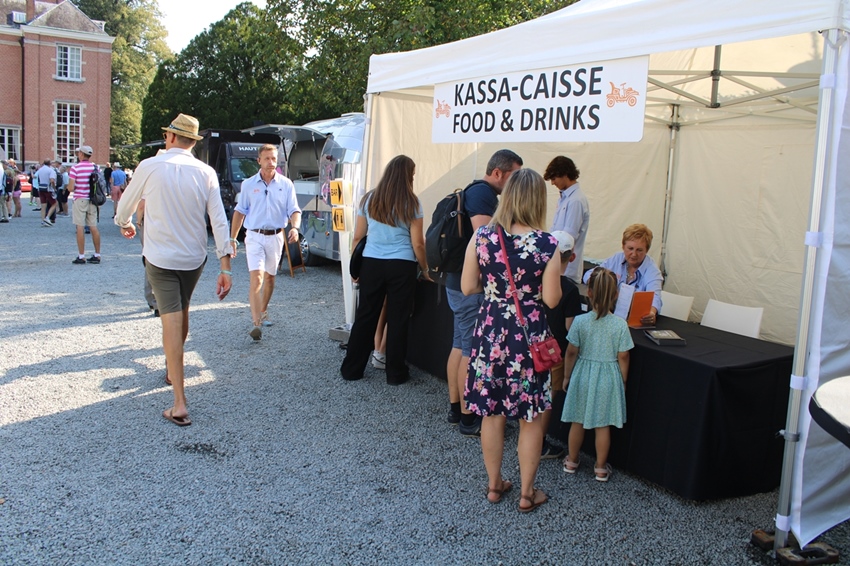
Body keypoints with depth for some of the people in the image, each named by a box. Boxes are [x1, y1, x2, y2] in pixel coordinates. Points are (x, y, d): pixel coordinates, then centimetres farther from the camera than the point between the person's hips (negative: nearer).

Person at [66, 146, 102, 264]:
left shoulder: (75, 168, -10)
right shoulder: (95, 167, 4)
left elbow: (70, 188, -12)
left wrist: (69, 188, 9)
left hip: (80, 200, -4)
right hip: (92, 200, 5)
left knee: (80, 228, -1)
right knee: (94, 227, 8)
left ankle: (81, 256, 0)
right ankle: (97, 255, 11)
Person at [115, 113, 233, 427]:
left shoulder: (150, 166, -8)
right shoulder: (206, 172, -3)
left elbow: (126, 203, 8)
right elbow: (219, 221, -8)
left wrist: (125, 224, 31)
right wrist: (225, 267, -5)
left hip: (160, 258, -3)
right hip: (194, 258, 3)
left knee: (171, 321, -6)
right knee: (182, 313, 24)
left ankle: (179, 404, -11)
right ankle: (172, 369, 46)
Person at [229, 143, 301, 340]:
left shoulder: (286, 184, 2)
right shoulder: (248, 184, 2)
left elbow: (294, 210, -1)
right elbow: (240, 212, 9)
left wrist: (294, 228, -21)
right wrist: (232, 238, 7)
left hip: (275, 237, 2)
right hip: (254, 236, -2)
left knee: (269, 278, 15)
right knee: (256, 279, -14)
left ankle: (263, 312, 36)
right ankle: (256, 324, -18)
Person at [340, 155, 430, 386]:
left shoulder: (369, 199, 4)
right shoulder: (411, 203, -4)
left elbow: (358, 237, 6)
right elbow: (417, 243, -5)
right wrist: (424, 269, 7)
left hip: (371, 263, 3)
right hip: (401, 266, -3)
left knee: (365, 317, 11)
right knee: (397, 320, 7)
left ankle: (351, 369, 19)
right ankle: (395, 373, 16)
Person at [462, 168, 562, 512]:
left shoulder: (481, 237, -7)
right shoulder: (547, 245, -14)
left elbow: (467, 288, -2)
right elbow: (551, 299, -10)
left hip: (490, 334, 3)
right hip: (529, 337, -3)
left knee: (492, 413, 17)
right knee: (531, 419, 13)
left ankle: (494, 485, 31)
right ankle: (527, 493, 24)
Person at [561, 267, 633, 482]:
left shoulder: (580, 321, -14)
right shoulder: (620, 325, -13)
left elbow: (571, 352, -7)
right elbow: (623, 357, -7)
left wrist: (567, 376, 8)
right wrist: (623, 382, 8)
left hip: (583, 375, 0)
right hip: (608, 377, 0)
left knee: (577, 421, 15)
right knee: (603, 425, 11)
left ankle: (572, 462, 30)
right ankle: (601, 468, 22)